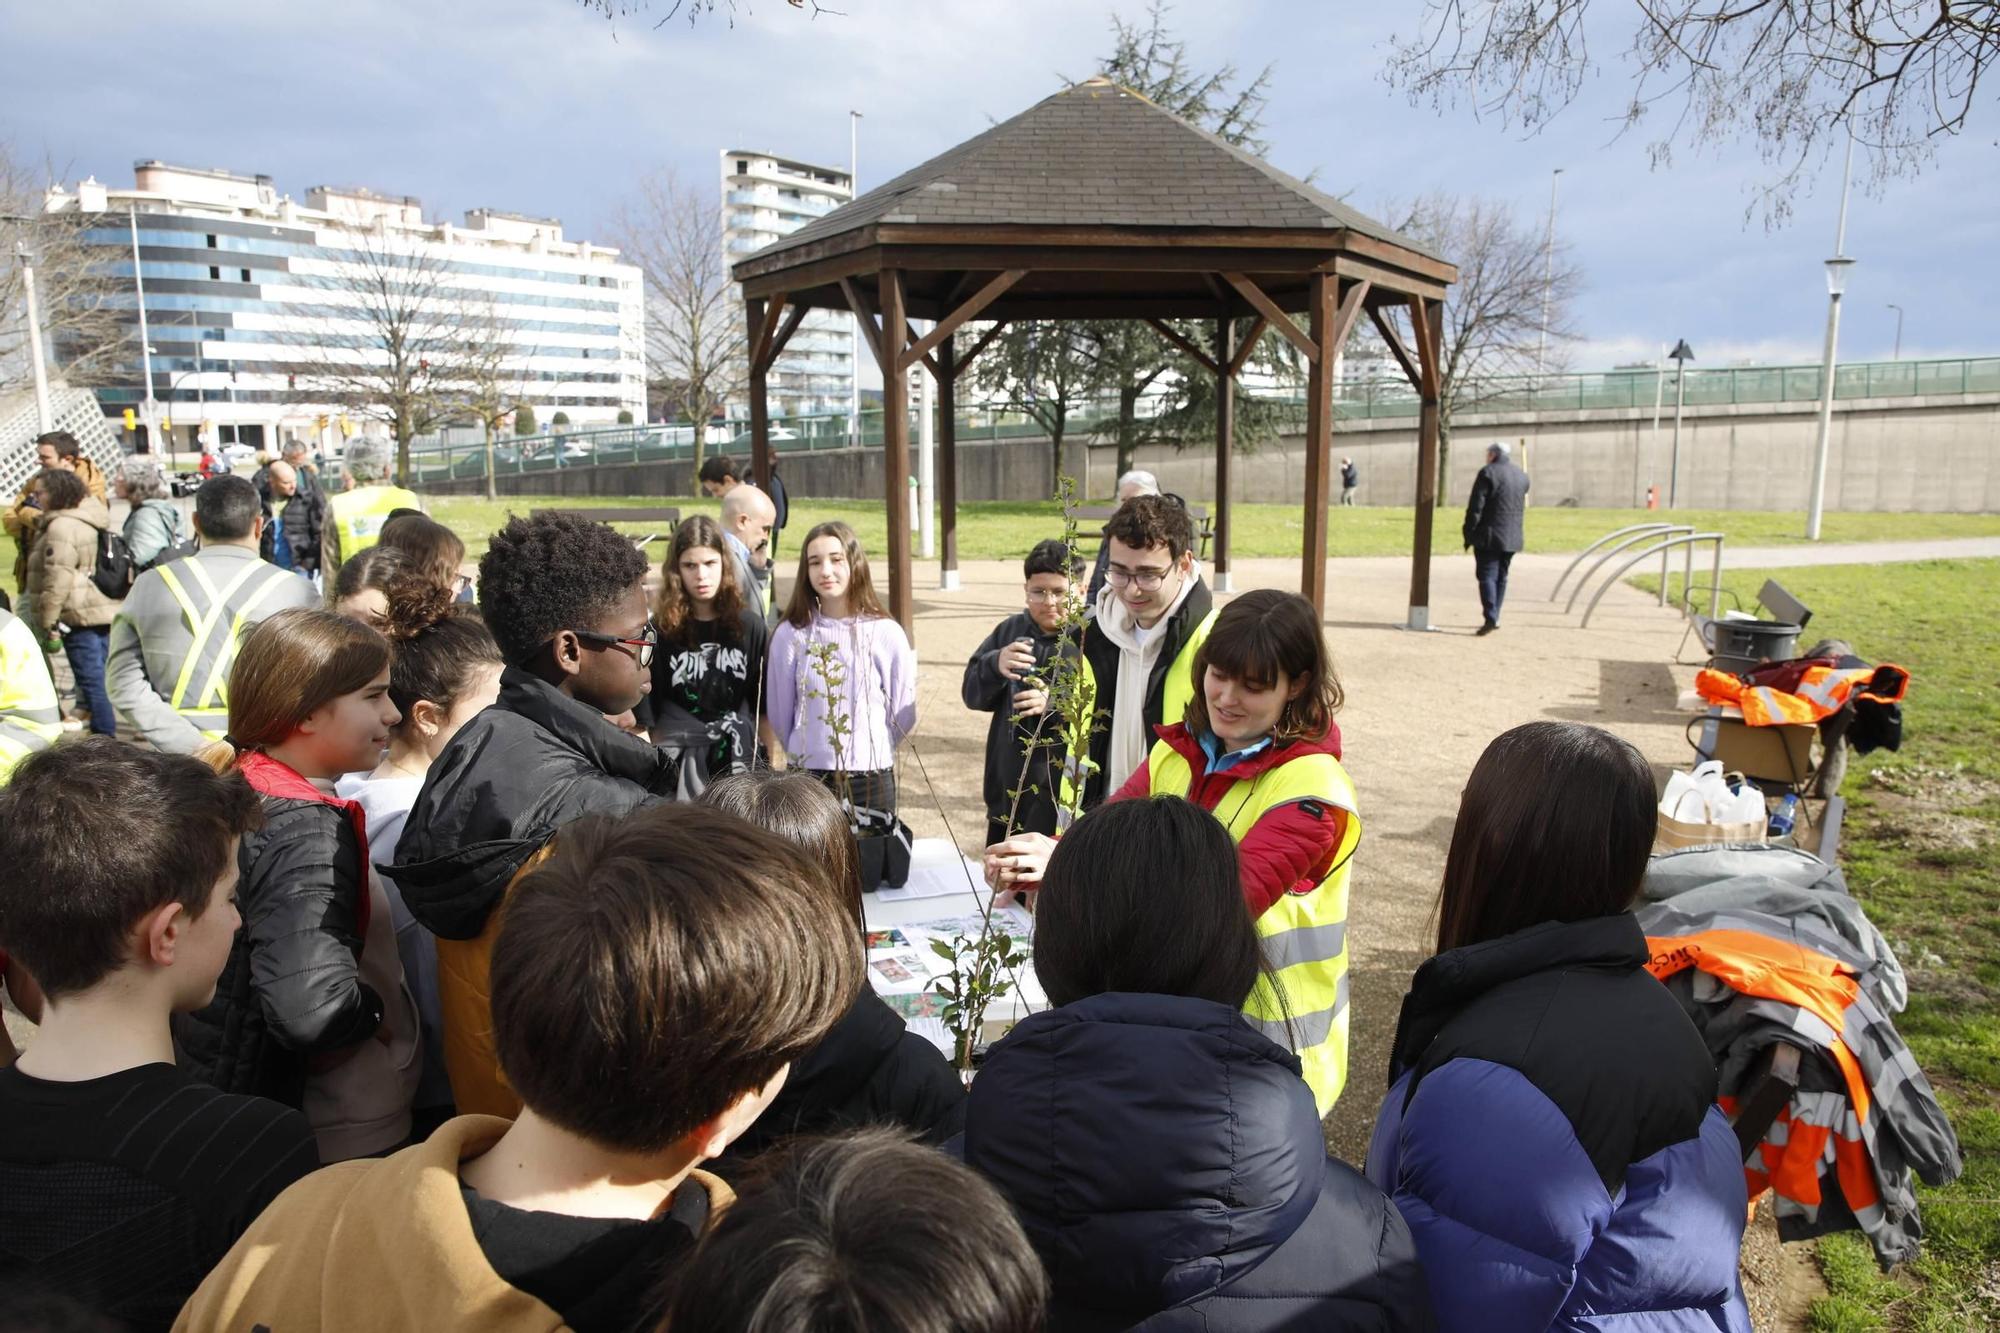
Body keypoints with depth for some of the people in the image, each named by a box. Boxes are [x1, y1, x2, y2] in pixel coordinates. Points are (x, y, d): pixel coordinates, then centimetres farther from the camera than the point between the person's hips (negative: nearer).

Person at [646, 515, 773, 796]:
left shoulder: (749, 625, 1)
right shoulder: (663, 631, -3)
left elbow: (764, 706, 5)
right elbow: (649, 713, 2)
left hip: (739, 761, 1)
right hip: (680, 762, -1)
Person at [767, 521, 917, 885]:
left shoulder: (886, 634, -5)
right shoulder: (791, 634, -4)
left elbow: (904, 715, 3)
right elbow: (779, 713, 6)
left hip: (872, 778, 0)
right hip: (807, 779, 0)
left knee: (868, 880, 9)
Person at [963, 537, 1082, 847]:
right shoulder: (1011, 630, 9)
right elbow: (972, 692, 6)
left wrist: (1056, 702, -29)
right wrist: (995, 665, -13)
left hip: (1063, 798, -6)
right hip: (1007, 790, 6)